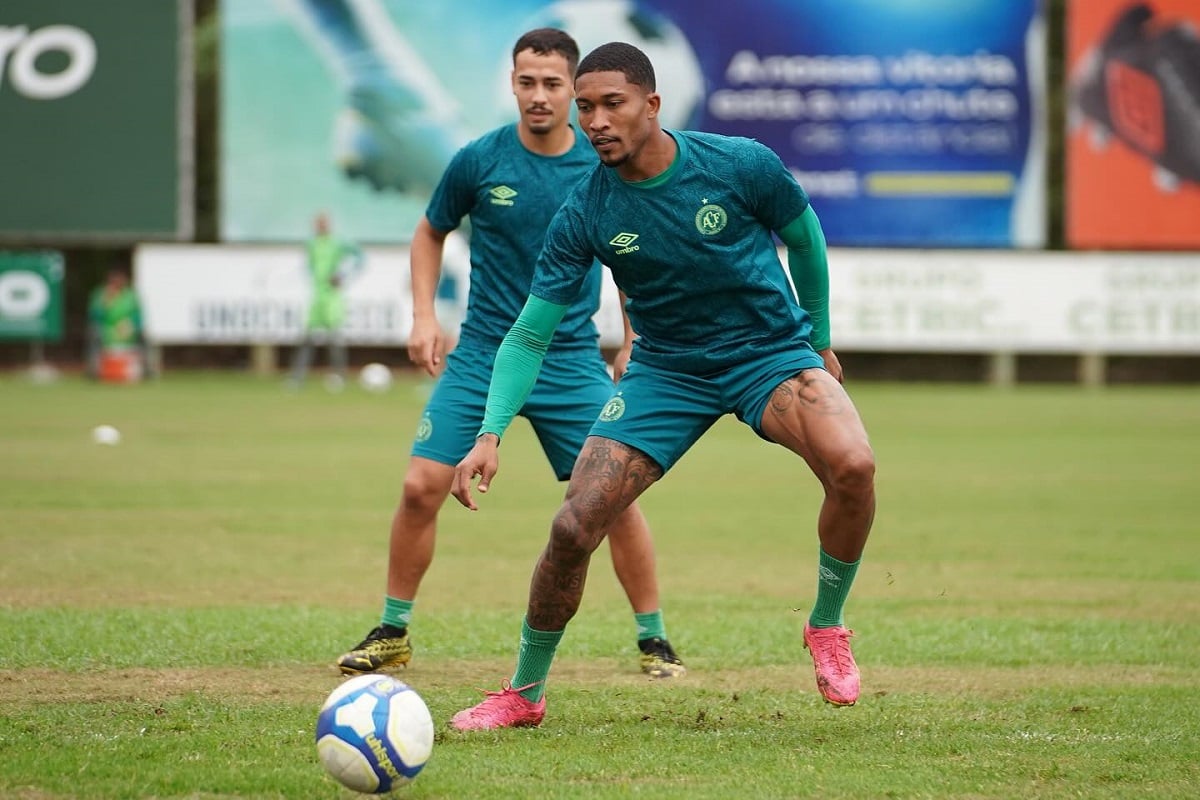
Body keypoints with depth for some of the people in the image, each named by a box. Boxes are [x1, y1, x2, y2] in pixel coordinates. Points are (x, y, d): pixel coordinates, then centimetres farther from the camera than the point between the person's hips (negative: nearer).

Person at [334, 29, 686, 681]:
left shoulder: (604, 166, -5)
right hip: (481, 353, 0)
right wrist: (424, 315, -1)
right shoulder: (479, 160, -6)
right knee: (422, 485, -8)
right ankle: (392, 633, 9)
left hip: (572, 358, 0)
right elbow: (430, 234, 11)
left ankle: (653, 639, 7)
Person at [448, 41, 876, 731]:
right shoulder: (585, 214, -13)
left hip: (770, 351, -1)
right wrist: (491, 434, -19)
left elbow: (805, 238, 4)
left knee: (853, 466, -30)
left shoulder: (741, 166, -17)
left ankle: (828, 628, -4)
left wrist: (819, 340, 14)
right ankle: (525, 693, 12)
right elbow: (529, 335, -7)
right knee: (575, 526, -11)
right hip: (666, 370, 1)